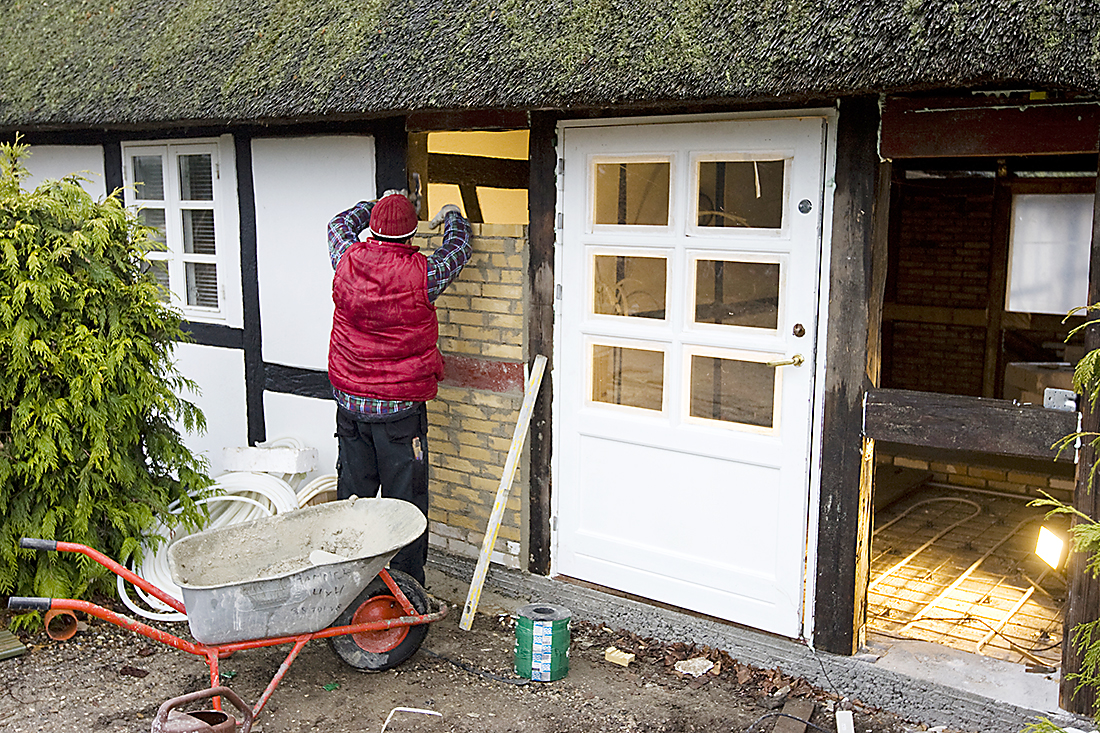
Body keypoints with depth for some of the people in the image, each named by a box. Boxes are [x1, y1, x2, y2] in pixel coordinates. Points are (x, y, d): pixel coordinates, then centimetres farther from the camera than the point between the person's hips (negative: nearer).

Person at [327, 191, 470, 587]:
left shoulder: (348, 261, -4)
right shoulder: (421, 273, -13)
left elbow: (340, 225, 20)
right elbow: (458, 249, 8)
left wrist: (375, 205, 35)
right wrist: (452, 215, 28)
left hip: (349, 401, 4)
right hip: (401, 406, -4)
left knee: (352, 493, 14)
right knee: (403, 499, 3)